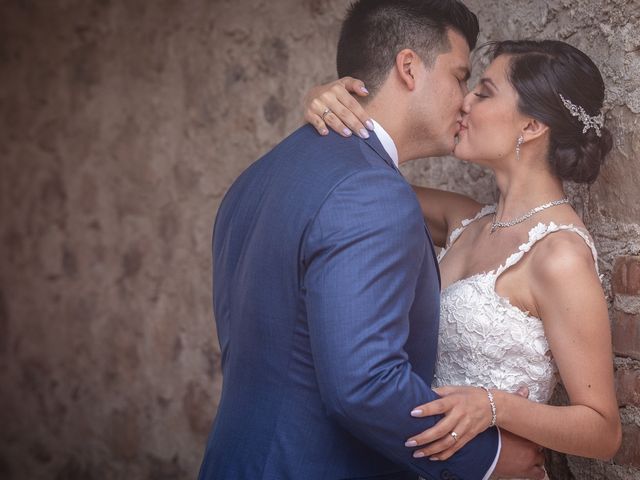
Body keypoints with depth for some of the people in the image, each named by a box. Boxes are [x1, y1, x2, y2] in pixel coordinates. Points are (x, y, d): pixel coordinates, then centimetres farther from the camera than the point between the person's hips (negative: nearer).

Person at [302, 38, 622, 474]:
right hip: (431, 464, 7)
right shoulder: (467, 222, 2)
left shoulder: (560, 255, -20)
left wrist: (495, 406, -34)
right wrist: (325, 103, -14)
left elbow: (604, 431, -18)